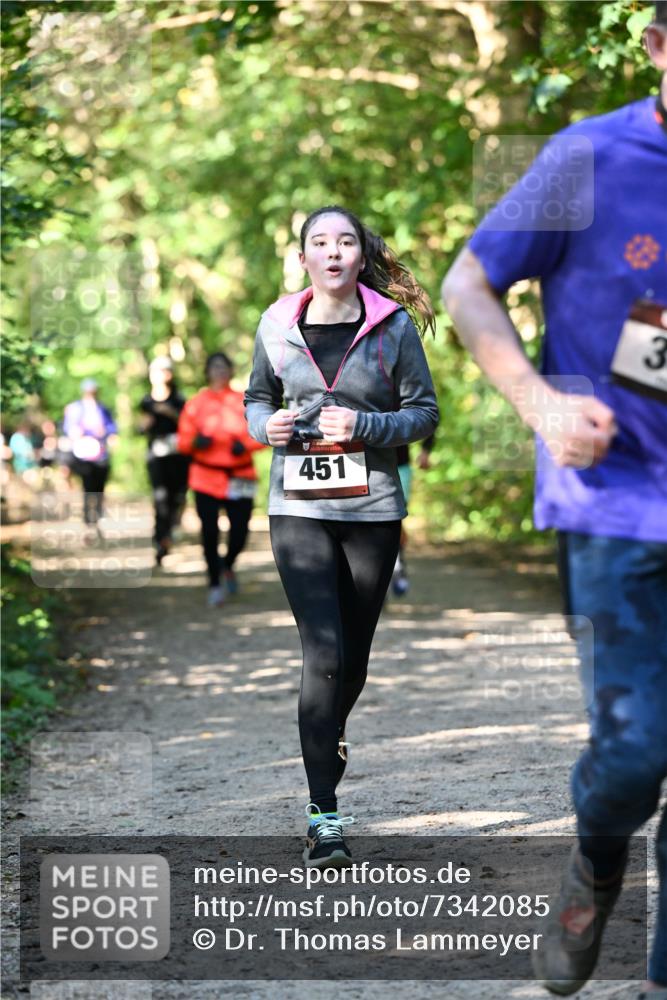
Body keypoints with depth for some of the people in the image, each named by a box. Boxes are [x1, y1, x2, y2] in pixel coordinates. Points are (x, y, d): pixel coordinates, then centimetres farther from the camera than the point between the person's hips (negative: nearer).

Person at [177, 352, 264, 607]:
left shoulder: (245, 402, 5)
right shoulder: (195, 404, 4)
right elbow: (184, 441, 4)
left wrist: (245, 445, -15)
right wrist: (196, 442, -18)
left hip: (240, 478, 1)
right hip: (206, 478, -1)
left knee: (240, 531, -1)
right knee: (210, 531, -6)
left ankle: (227, 566, 32)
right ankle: (215, 584, 10)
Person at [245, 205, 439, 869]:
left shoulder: (394, 324, -1)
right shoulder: (277, 326, 3)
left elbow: (424, 411, 2)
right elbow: (256, 398, 17)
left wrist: (364, 426, -15)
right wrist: (266, 426, -6)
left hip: (372, 507, 1)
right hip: (298, 508, -1)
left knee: (355, 652, 12)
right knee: (322, 652, -12)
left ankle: (331, 739, 45)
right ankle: (322, 816, -11)